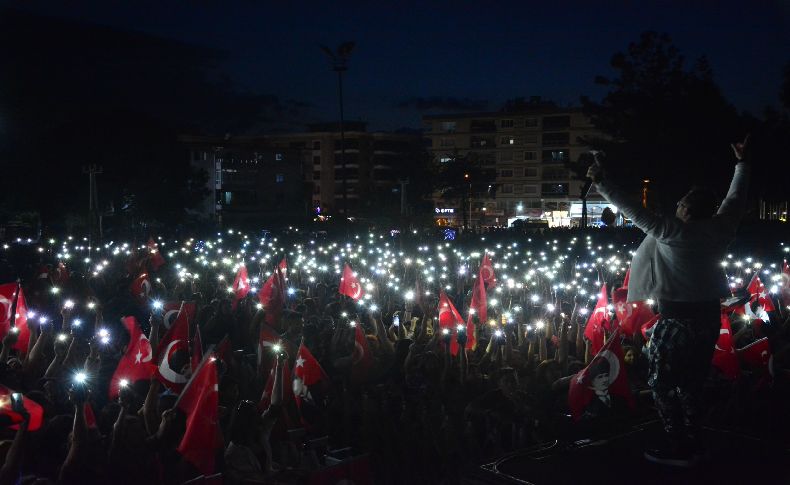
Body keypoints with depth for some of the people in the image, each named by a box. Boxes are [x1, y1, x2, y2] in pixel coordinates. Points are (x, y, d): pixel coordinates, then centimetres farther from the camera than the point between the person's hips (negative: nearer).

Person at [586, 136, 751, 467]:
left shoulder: (673, 232, -17)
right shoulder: (720, 229, 0)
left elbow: (634, 211, -19)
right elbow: (736, 198, 15)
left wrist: (602, 184, -15)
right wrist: (742, 163, 28)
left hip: (679, 316, -7)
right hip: (709, 314, 7)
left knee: (662, 383, 2)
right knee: (690, 383, 15)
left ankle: (677, 447, 3)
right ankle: (690, 444, 22)